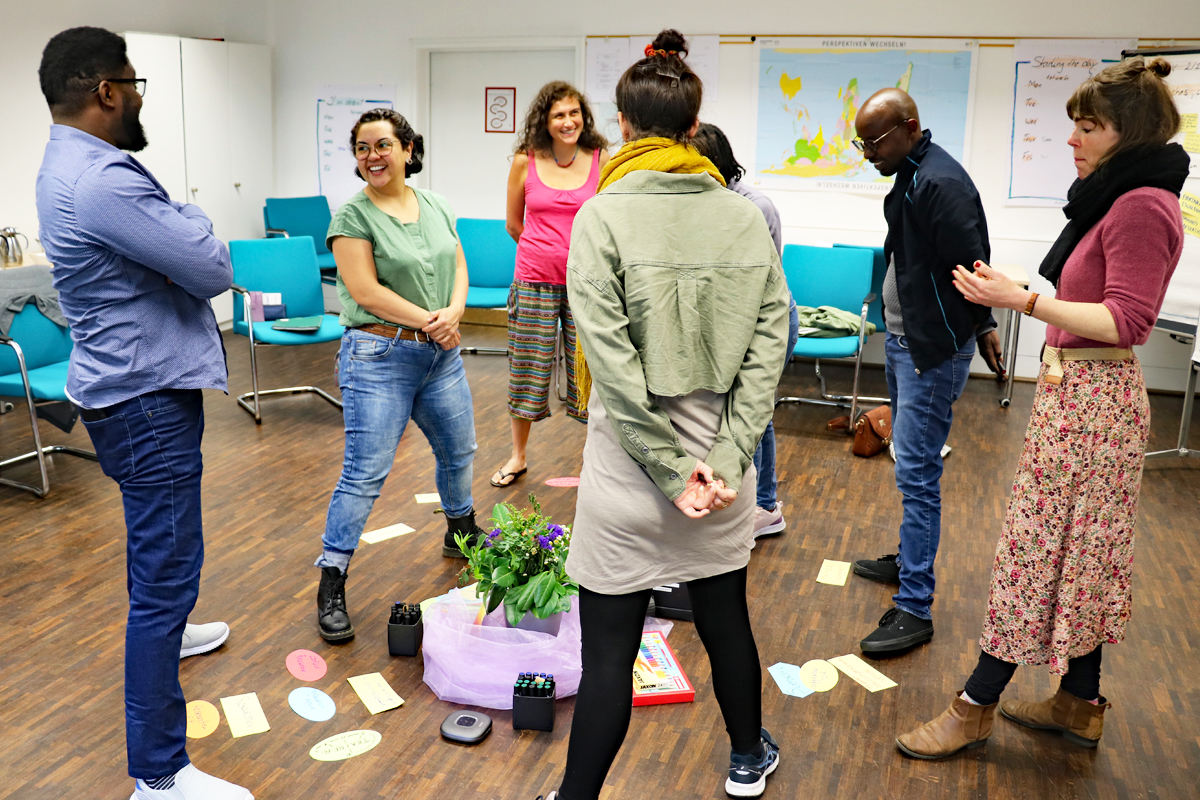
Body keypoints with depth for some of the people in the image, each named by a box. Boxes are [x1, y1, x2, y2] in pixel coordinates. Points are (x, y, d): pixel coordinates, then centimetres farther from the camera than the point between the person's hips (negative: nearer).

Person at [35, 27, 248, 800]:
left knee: (159, 548, 31)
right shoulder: (103, 181, -25)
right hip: (146, 397, -11)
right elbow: (214, 269, -20)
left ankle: (162, 630, 56)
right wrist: (191, 218, -4)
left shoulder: (70, 167, 10)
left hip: (132, 383, 11)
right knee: (167, 565, -7)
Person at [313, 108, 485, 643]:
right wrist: (428, 320, -17)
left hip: (442, 354, 6)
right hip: (380, 357, -6)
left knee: (459, 450, 20)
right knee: (364, 474, -7)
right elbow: (366, 291, -16)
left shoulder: (435, 207, 9)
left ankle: (462, 533, 46)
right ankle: (331, 584, 5)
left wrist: (453, 313, -12)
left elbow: (459, 266, 8)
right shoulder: (352, 214, -9)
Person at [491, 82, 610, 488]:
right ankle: (518, 456, 27)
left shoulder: (602, 161, -1)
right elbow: (514, 224, 11)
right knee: (528, 367, 10)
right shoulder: (525, 162, 1)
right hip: (535, 280, 1)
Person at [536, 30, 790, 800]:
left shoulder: (602, 216, -11)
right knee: (726, 618, 23)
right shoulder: (746, 218, 1)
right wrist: (725, 459, -7)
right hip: (721, 460, 4)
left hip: (630, 464, -4)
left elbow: (613, 361, -17)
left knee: (609, 652, 6)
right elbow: (768, 344, -5)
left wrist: (671, 470, -13)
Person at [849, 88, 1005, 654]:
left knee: (916, 475, -8)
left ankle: (914, 608, -1)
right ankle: (909, 562, 36)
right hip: (903, 343, 10)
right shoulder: (909, 177, 12)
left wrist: (981, 327, -10)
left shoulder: (942, 184, -21)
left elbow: (971, 267, -22)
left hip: (932, 353, -10)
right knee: (912, 466, 20)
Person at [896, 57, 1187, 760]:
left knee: (1037, 547, -3)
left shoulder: (1144, 206, -17)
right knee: (1078, 555, 15)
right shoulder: (1120, 197, 13)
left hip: (1091, 398, -10)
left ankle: (976, 707, 7)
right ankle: (1079, 703, 26)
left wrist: (1023, 301, -30)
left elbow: (1126, 321, -24)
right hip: (1079, 392, 10)